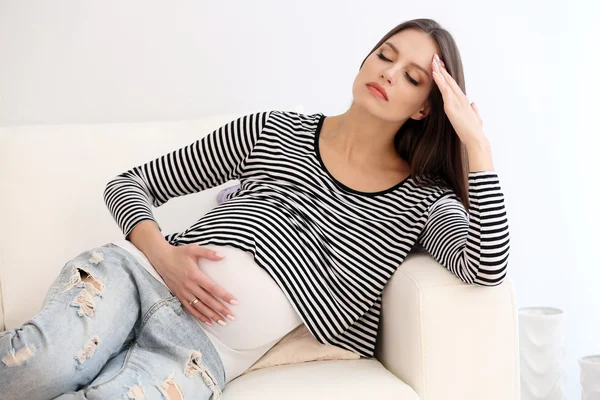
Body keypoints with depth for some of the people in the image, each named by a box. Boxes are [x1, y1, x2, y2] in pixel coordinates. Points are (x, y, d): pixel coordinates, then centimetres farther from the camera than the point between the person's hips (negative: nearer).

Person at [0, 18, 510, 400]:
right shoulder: (275, 131, 12)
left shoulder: (423, 201, 12)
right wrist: (162, 253, -7)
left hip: (212, 347, 0)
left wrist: (477, 141, -10)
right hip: (137, 270, 1)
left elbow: (488, 267, -10)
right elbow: (128, 185, 14)